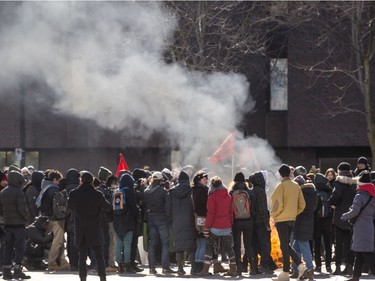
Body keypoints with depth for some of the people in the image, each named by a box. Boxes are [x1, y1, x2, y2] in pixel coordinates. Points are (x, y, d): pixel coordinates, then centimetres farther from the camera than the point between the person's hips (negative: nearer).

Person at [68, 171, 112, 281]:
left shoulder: (74, 194, -7)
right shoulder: (97, 194, -13)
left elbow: (70, 206, 11)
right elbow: (107, 207, -1)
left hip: (80, 229, 1)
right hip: (95, 229, -1)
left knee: (82, 255, 7)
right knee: (99, 255, 8)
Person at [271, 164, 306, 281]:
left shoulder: (281, 186, -13)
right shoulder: (296, 186, 7)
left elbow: (278, 204, -18)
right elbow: (302, 205, 9)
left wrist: (274, 214, -3)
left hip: (281, 219, -7)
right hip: (292, 219, 7)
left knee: (284, 246, -2)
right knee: (286, 244, 18)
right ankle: (300, 266, 6)